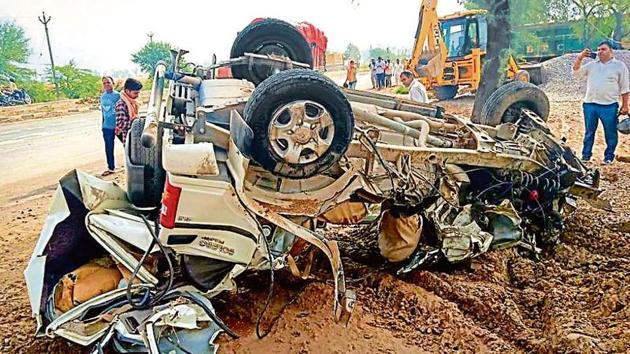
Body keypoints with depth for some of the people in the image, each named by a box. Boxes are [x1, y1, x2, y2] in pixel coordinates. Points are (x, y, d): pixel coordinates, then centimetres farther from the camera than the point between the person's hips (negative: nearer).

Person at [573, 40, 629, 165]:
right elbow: (576, 72, 4)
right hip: (590, 105, 3)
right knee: (589, 132, 10)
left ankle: (609, 157, 14)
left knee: (610, 133, 4)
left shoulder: (619, 66, 3)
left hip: (609, 106, -3)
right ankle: (586, 156, 19)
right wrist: (580, 58, -10)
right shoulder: (592, 65, 12)